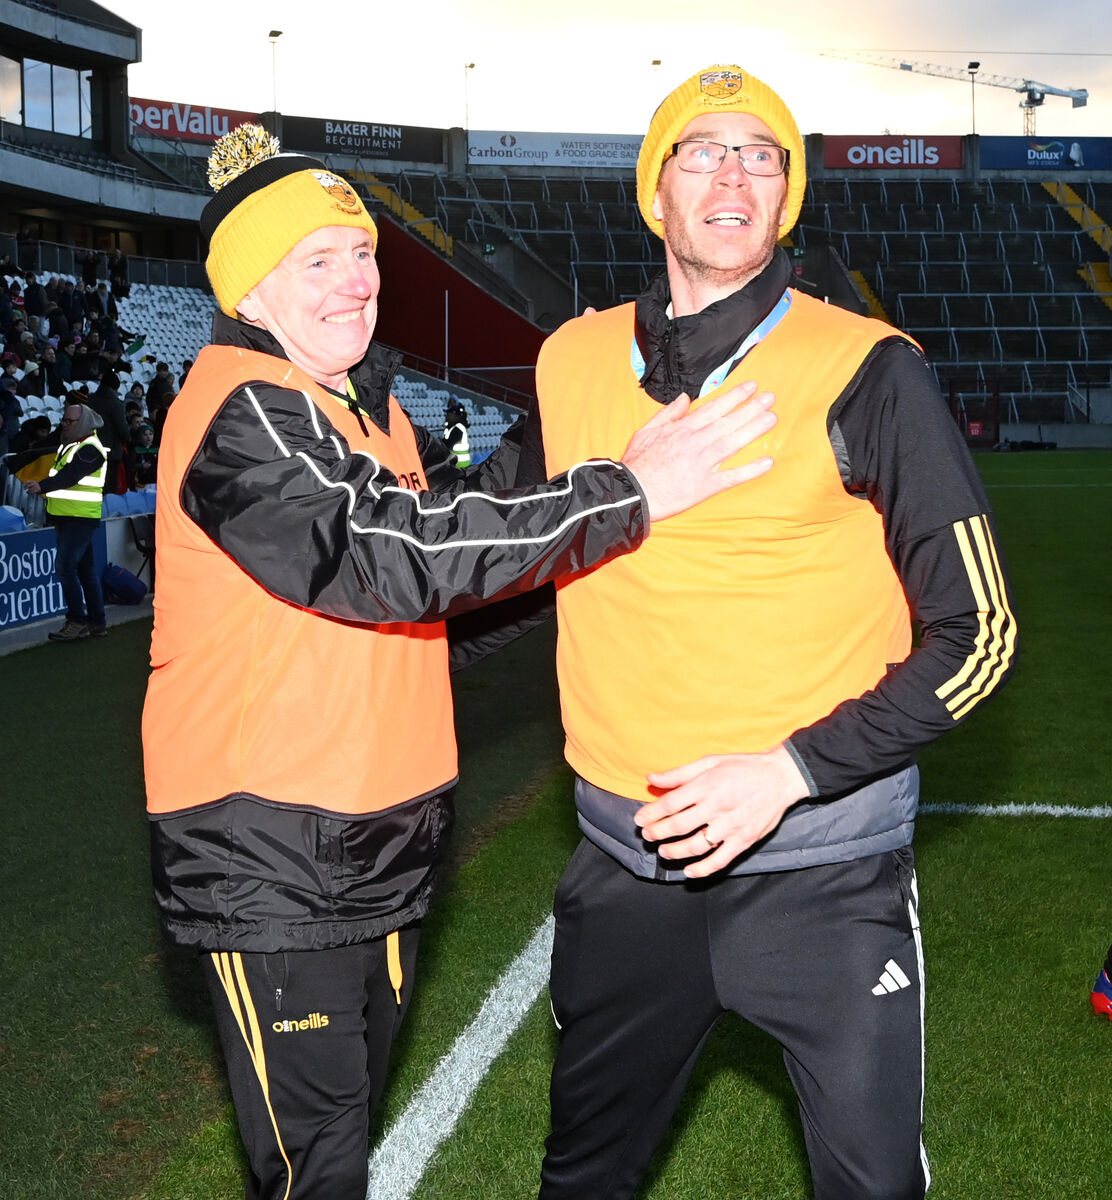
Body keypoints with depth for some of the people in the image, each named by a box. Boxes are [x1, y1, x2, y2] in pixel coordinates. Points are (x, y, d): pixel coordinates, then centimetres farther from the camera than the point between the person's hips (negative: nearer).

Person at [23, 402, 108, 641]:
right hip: (66, 517, 10)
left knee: (65, 566, -16)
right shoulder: (69, 445, 18)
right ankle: (97, 622, 17)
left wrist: (42, 486, -36)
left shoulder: (90, 448, -14)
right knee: (85, 569, 12)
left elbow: (71, 475, -27)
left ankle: (77, 621, -12)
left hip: (80, 518, -10)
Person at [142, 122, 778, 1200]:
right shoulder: (242, 415, -19)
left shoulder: (363, 402, 13)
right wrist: (626, 490, -32)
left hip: (374, 841, 9)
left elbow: (452, 507, 20)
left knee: (354, 1104, 22)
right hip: (269, 857, -9)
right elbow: (390, 554, -31)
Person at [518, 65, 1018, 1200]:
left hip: (821, 866, -4)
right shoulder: (573, 361, 3)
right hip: (626, 858, 4)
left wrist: (791, 771, -17)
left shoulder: (866, 370, -9)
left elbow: (977, 633, -9)